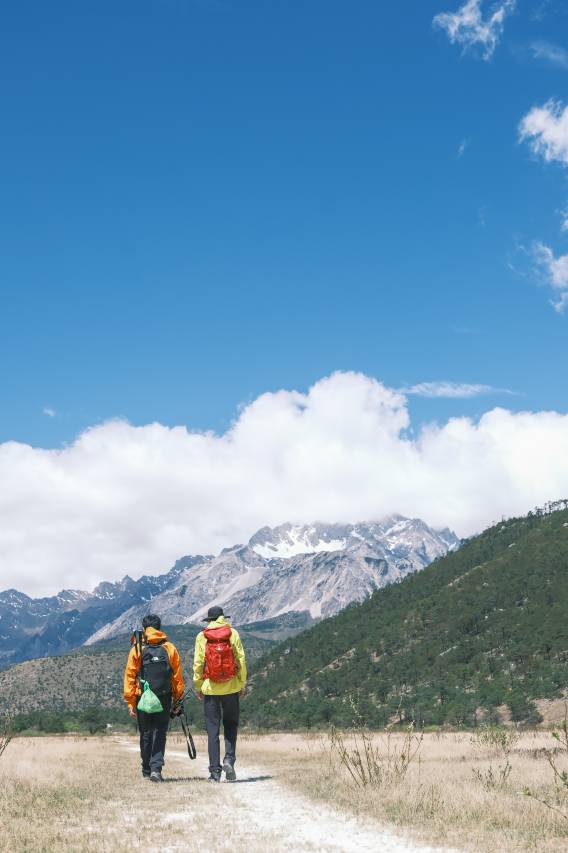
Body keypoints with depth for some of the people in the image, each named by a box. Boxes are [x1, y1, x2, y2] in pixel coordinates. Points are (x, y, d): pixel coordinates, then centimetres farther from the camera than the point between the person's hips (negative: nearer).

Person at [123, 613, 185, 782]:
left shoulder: (137, 649, -2)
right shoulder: (170, 648, 1)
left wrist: (131, 702, 0)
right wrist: (178, 699, 8)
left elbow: (130, 676, -4)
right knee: (160, 734, 5)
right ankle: (156, 768, -10)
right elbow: (177, 676, 2)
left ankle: (147, 770, 21)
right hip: (164, 698, 0)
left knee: (146, 734, 13)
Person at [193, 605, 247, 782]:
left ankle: (215, 771, 4)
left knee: (212, 729, 5)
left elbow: (198, 663, -3)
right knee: (231, 724, 15)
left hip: (210, 688, 0)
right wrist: (242, 684, 8)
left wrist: (198, 687, 7)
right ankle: (229, 759, -4)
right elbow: (241, 660, -1)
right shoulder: (233, 633, 0)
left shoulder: (201, 637, -2)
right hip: (231, 687, 0)